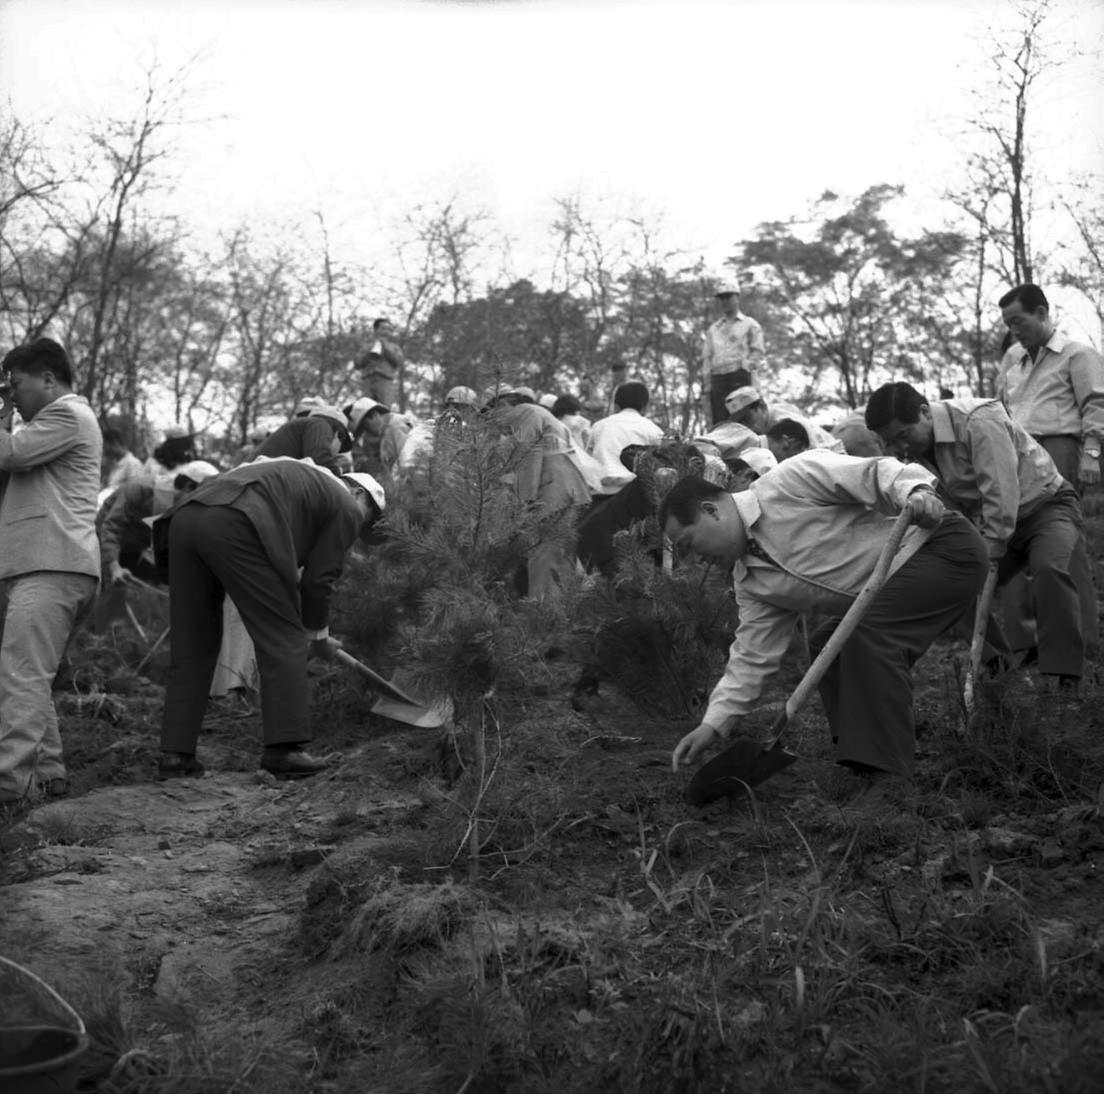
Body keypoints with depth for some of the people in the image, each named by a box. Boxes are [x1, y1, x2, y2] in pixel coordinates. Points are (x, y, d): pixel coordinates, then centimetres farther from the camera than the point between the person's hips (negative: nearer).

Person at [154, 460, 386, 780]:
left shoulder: (301, 479, 40)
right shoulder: (345, 507, 17)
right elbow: (318, 578, 13)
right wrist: (319, 636, 28)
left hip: (184, 518, 8)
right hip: (234, 527, -8)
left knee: (191, 647, 14)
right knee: (283, 639, 2)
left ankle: (175, 754, 12)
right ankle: (283, 749, -1)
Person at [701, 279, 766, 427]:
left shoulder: (750, 325, 14)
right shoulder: (713, 330, 24)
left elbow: (758, 352, 5)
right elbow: (707, 358, 19)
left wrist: (745, 366, -10)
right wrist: (706, 386, 7)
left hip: (740, 378, -3)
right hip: (718, 380, 4)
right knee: (719, 422, -6)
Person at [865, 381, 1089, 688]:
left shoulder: (979, 422, -30)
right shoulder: (914, 449, -6)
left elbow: (1001, 494, -33)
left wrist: (988, 557, -30)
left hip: (1045, 503, -7)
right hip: (992, 520, 8)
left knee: (1049, 568, -34)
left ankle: (1064, 679, -32)